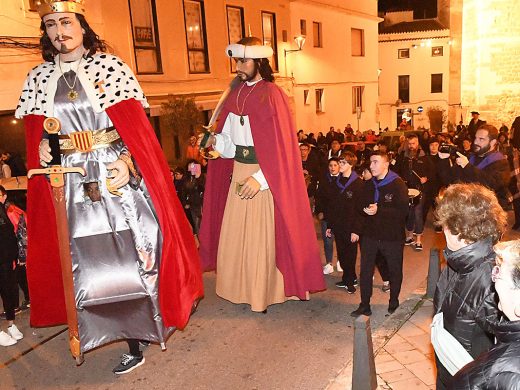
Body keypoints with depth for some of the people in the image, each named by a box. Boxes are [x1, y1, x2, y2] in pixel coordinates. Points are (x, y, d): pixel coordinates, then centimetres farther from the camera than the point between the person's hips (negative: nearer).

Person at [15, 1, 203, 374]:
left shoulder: (110, 65, -1)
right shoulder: (39, 77, 10)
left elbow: (136, 124, -7)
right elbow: (36, 132, 14)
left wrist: (127, 162, -20)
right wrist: (42, 146, -7)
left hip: (117, 176, -3)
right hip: (72, 184, 4)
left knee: (130, 254, -1)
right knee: (87, 258, 6)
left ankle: (137, 331, 20)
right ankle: (134, 342, 20)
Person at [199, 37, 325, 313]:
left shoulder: (271, 95, -13)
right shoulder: (237, 93, 8)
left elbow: (281, 146, -17)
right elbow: (230, 140, 12)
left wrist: (260, 178, -22)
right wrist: (215, 140, -8)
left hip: (263, 177, -7)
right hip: (238, 172, 7)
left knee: (261, 235, 4)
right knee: (235, 233, 13)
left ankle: (263, 292, 23)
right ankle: (241, 287, 30)